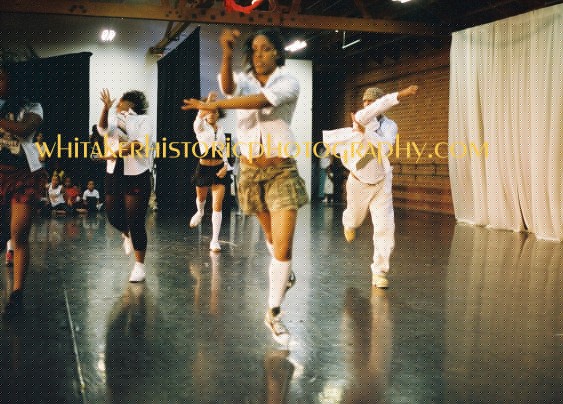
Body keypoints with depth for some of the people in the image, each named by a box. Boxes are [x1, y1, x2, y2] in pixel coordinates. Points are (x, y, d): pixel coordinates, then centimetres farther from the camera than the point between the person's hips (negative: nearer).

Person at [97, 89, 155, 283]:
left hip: (137, 176, -6)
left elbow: (138, 143, -17)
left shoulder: (143, 120, -1)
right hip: (114, 175, 6)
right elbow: (103, 129, -9)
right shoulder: (115, 120, 14)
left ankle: (139, 265, 3)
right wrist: (106, 107, -25)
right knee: (113, 215, 9)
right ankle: (127, 235, 43)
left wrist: (115, 153, -27)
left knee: (135, 221, -7)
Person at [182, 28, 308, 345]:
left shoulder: (288, 82, -7)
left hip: (282, 170, -3)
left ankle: (274, 313, 5)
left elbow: (262, 100, -29)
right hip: (251, 171, 4)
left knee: (283, 246, -10)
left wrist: (214, 105, -30)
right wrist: (227, 54, -45)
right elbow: (229, 87, -25)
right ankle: (286, 274, 51)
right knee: (272, 236, 22)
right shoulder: (245, 80, 1)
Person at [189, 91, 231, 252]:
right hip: (204, 168, -2)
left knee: (217, 205, -7)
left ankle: (215, 240, -2)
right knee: (201, 198, 22)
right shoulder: (200, 126, -4)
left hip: (220, 169, 2)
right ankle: (200, 212, 59)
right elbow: (199, 116, -29)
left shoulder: (221, 129, 9)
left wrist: (225, 166, -2)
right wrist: (208, 102, -45)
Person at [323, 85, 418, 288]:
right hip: (358, 182, -1)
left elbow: (385, 146, -27)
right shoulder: (360, 118, -13)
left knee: (385, 226, -12)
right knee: (354, 220, 20)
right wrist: (399, 95, -47)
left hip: (381, 182, 1)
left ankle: (379, 271, -1)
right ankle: (348, 223, 60)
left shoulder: (390, 126, -6)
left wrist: (365, 131, -36)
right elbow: (370, 112, -38)